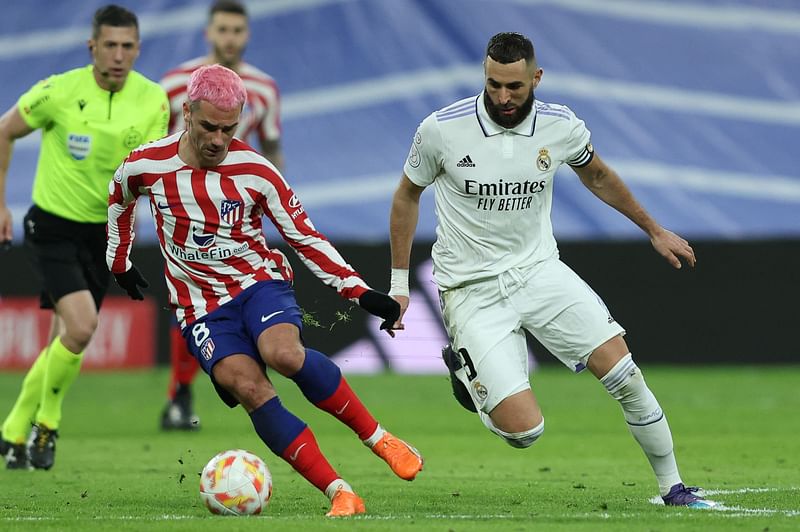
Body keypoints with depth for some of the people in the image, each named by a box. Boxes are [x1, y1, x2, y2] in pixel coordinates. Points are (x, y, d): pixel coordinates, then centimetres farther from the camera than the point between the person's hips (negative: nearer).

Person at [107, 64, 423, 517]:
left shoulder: (255, 170, -7)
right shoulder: (147, 166, -4)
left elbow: (305, 236, -1)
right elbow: (119, 197, 20)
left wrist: (359, 291, -9)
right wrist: (119, 260, 28)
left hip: (260, 281, -1)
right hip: (202, 307, 1)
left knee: (284, 353, -34)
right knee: (247, 386, -26)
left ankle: (378, 438, -16)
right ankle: (340, 494, -28)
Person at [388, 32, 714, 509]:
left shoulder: (562, 126, -7)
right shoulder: (441, 130, -15)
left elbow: (598, 177, 16)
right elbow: (407, 195, 4)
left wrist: (654, 230, 25)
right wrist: (399, 281, 7)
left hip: (539, 269, 3)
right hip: (473, 290, -3)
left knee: (624, 373, -12)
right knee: (525, 429, -15)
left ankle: (673, 487, 8)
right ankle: (465, 368, 18)